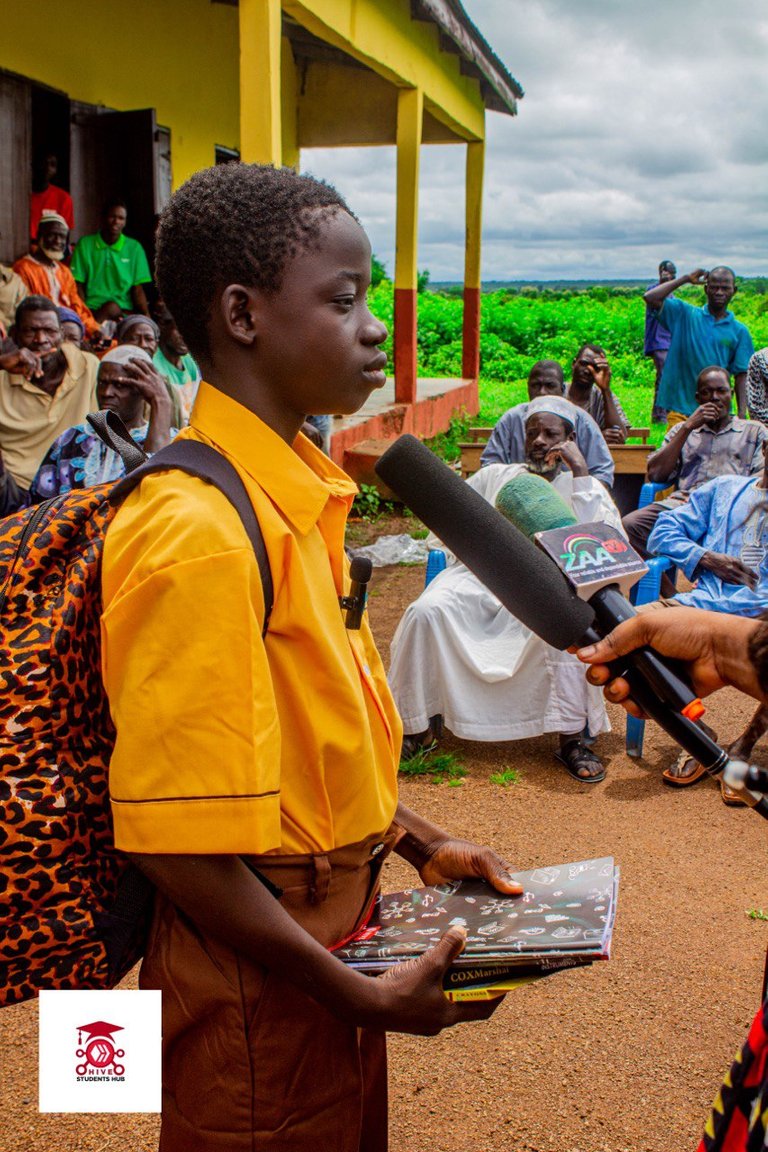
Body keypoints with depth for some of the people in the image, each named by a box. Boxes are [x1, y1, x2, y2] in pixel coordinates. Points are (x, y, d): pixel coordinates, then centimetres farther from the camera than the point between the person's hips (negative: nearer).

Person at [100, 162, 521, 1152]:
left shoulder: (298, 494, 2)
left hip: (333, 937, 8)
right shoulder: (199, 532, -26)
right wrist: (359, 996, -17)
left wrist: (421, 845, 10)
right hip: (256, 984, -8)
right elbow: (178, 841, -24)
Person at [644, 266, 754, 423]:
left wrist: (742, 415, -4)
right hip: (680, 409, -1)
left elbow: (741, 375, 6)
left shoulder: (739, 331, 9)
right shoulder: (684, 315, 6)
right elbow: (650, 298, -6)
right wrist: (686, 278, -1)